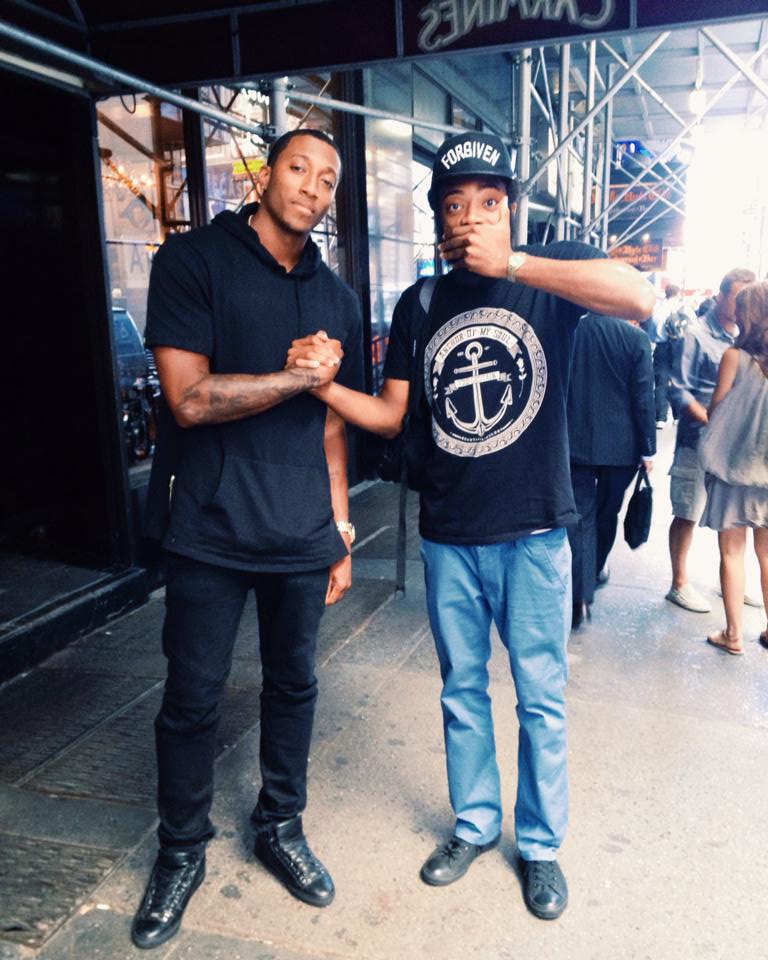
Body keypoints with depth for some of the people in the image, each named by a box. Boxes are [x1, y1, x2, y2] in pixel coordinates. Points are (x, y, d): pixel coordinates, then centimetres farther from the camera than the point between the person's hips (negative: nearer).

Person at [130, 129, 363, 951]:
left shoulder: (335, 298, 11)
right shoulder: (194, 261, -4)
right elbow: (190, 397, -15)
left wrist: (341, 529, 11)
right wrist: (300, 376, -8)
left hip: (302, 536, 5)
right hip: (210, 532, -4)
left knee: (292, 685, 16)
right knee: (192, 698, 8)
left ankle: (281, 827, 38)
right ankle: (180, 852, 31)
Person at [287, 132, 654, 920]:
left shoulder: (550, 272, -4)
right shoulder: (419, 304, 5)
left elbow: (638, 298, -26)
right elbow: (390, 415, 6)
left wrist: (510, 264, -27)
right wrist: (324, 382, -12)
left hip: (533, 533, -3)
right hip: (448, 537, 3)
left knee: (540, 699, 11)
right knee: (462, 691, 17)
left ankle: (540, 843, 34)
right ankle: (475, 824, 39)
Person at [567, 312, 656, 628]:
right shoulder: (635, 337, -9)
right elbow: (643, 398, -9)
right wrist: (648, 449, -1)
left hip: (575, 443, 0)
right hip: (621, 446, 0)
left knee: (581, 517, 4)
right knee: (607, 512, 20)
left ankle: (581, 597, -4)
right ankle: (596, 569, 41)